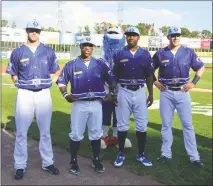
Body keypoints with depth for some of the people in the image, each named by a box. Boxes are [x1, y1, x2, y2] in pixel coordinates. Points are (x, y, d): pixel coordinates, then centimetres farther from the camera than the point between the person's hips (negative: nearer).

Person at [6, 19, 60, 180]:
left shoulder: (48, 51, 6)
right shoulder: (18, 52, 3)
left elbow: (55, 71, 12)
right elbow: (13, 74, 10)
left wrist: (47, 83, 0)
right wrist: (22, 84, -2)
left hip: (44, 94, 1)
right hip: (25, 94, -1)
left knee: (45, 131, 10)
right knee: (21, 132, 3)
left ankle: (48, 163, 23)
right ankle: (20, 166, 15)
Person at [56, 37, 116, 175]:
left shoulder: (100, 65, 6)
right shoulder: (71, 65, 1)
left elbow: (112, 80, 12)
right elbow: (61, 82, 3)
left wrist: (111, 93, -3)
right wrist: (66, 94, -13)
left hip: (96, 104, 2)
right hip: (79, 104, -2)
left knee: (96, 133, 11)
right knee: (76, 134, 4)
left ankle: (96, 160, 26)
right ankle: (73, 161, 18)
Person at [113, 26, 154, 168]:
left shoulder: (145, 54, 3)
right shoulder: (120, 54, 0)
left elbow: (149, 76, 7)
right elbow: (114, 76, 2)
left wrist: (151, 94, 3)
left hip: (140, 92, 1)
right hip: (124, 92, -1)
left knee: (142, 124, 5)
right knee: (122, 124, 5)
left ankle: (141, 154, 19)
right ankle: (121, 153, 19)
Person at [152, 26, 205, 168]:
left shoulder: (188, 52, 1)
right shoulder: (160, 54, 1)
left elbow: (201, 67, 8)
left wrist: (194, 82, -3)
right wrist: (155, 82, -2)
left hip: (183, 92, 0)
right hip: (166, 93, 0)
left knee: (188, 124, 3)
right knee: (166, 124, 7)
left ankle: (194, 156, 10)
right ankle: (166, 154, 19)